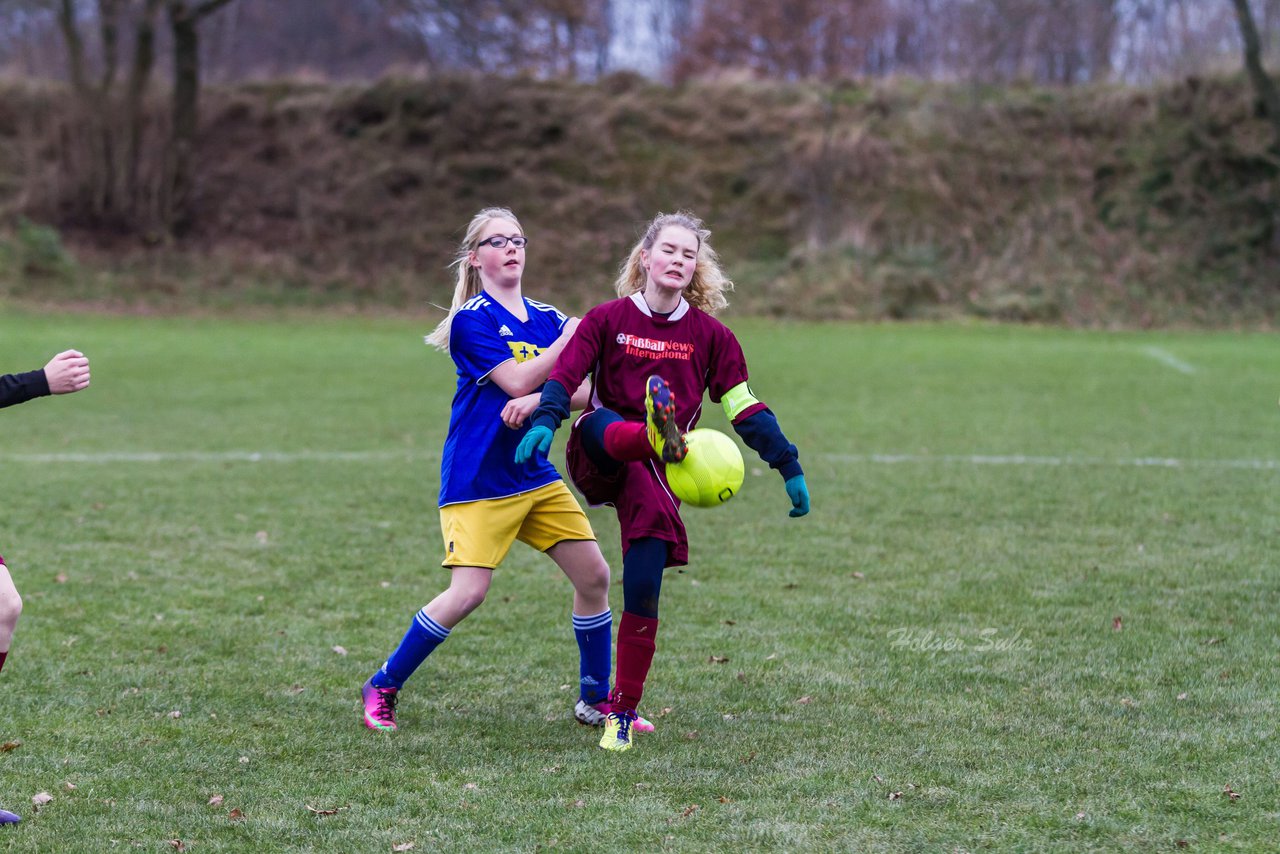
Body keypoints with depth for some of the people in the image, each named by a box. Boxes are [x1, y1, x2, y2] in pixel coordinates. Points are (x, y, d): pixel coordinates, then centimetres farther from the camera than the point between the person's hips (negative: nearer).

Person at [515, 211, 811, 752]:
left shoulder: (709, 335, 8)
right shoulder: (608, 319, 5)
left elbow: (745, 407, 9)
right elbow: (564, 377, -6)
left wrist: (790, 469, 3)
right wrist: (544, 422, -25)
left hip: (654, 471, 1)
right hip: (598, 458, -1)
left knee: (643, 589, -11)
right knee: (598, 421, -37)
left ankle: (623, 713, 1)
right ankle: (658, 435, -73)